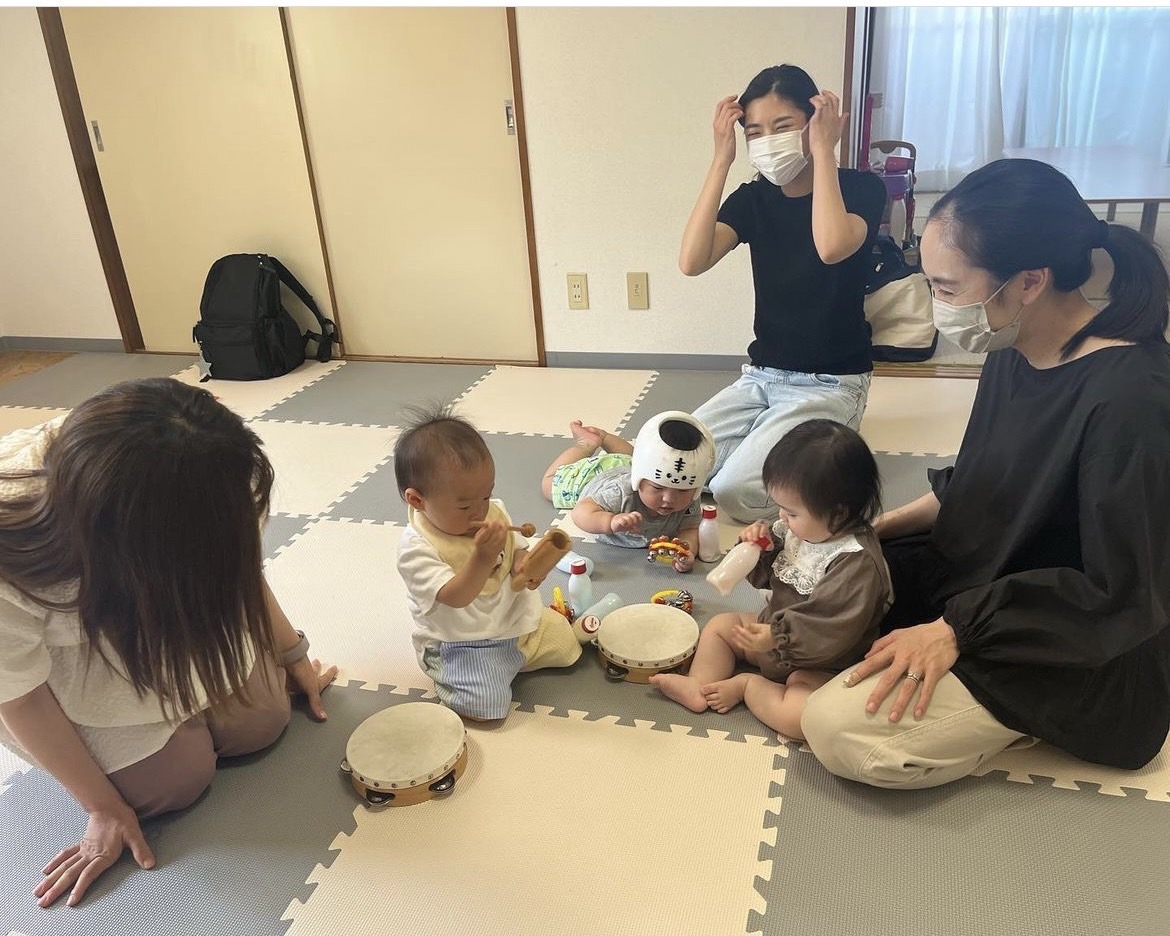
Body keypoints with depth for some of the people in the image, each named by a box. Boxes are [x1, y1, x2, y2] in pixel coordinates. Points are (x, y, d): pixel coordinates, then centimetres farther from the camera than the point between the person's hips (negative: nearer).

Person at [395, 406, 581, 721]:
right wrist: (483, 558, -46)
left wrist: (524, 565, -18)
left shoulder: (494, 512, -6)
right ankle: (450, 676, 8)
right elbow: (455, 597, -31)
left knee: (567, 645, 7)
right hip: (458, 645, -6)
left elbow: (518, 548, 7)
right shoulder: (416, 548, -25)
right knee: (485, 705, -22)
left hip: (515, 620, 6)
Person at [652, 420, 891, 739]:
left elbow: (832, 632, -32)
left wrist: (776, 637, -31)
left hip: (816, 666, -9)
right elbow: (767, 575, 8)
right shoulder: (802, 529, -5)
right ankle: (699, 686, -7)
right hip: (776, 632, 9)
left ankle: (748, 686, -8)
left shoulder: (858, 564, -31)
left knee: (803, 715, -33)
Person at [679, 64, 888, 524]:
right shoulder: (753, 198, 3)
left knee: (734, 493, -23)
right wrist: (722, 159, -17)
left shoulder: (861, 189, -9)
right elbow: (691, 261, -16)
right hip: (760, 377, 5)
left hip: (830, 384, -5)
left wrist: (822, 150, -22)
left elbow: (831, 247, -34)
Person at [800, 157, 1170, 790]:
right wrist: (876, 528, 2)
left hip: (1075, 653, -8)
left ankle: (1031, 717, 0)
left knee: (841, 732, -21)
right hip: (979, 578, 9)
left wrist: (955, 630, -22)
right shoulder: (1014, 352, -3)